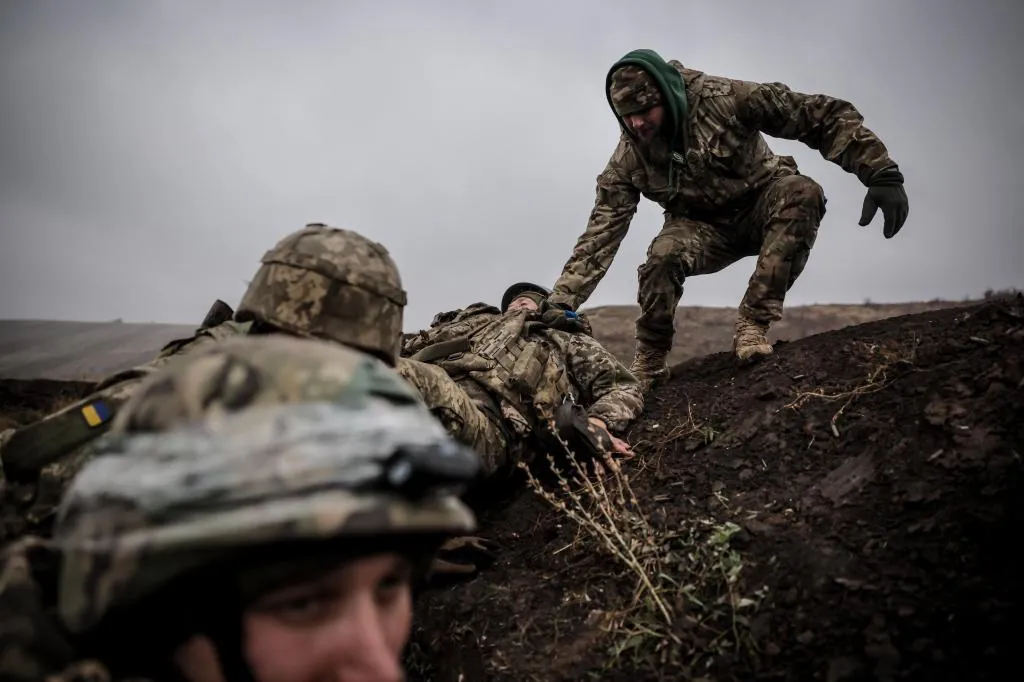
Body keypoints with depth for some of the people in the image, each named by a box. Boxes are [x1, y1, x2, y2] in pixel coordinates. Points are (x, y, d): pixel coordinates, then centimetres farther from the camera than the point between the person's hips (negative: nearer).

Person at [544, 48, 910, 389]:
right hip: (703, 228, 1)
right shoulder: (628, 158, -16)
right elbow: (601, 233, -17)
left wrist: (883, 174, -31)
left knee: (801, 193, -35)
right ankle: (648, 365, -10)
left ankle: (753, 323, -28)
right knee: (663, 255, -33)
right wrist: (560, 302, -25)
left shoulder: (722, 98, -25)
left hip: (762, 207, 0)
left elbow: (825, 116, -23)